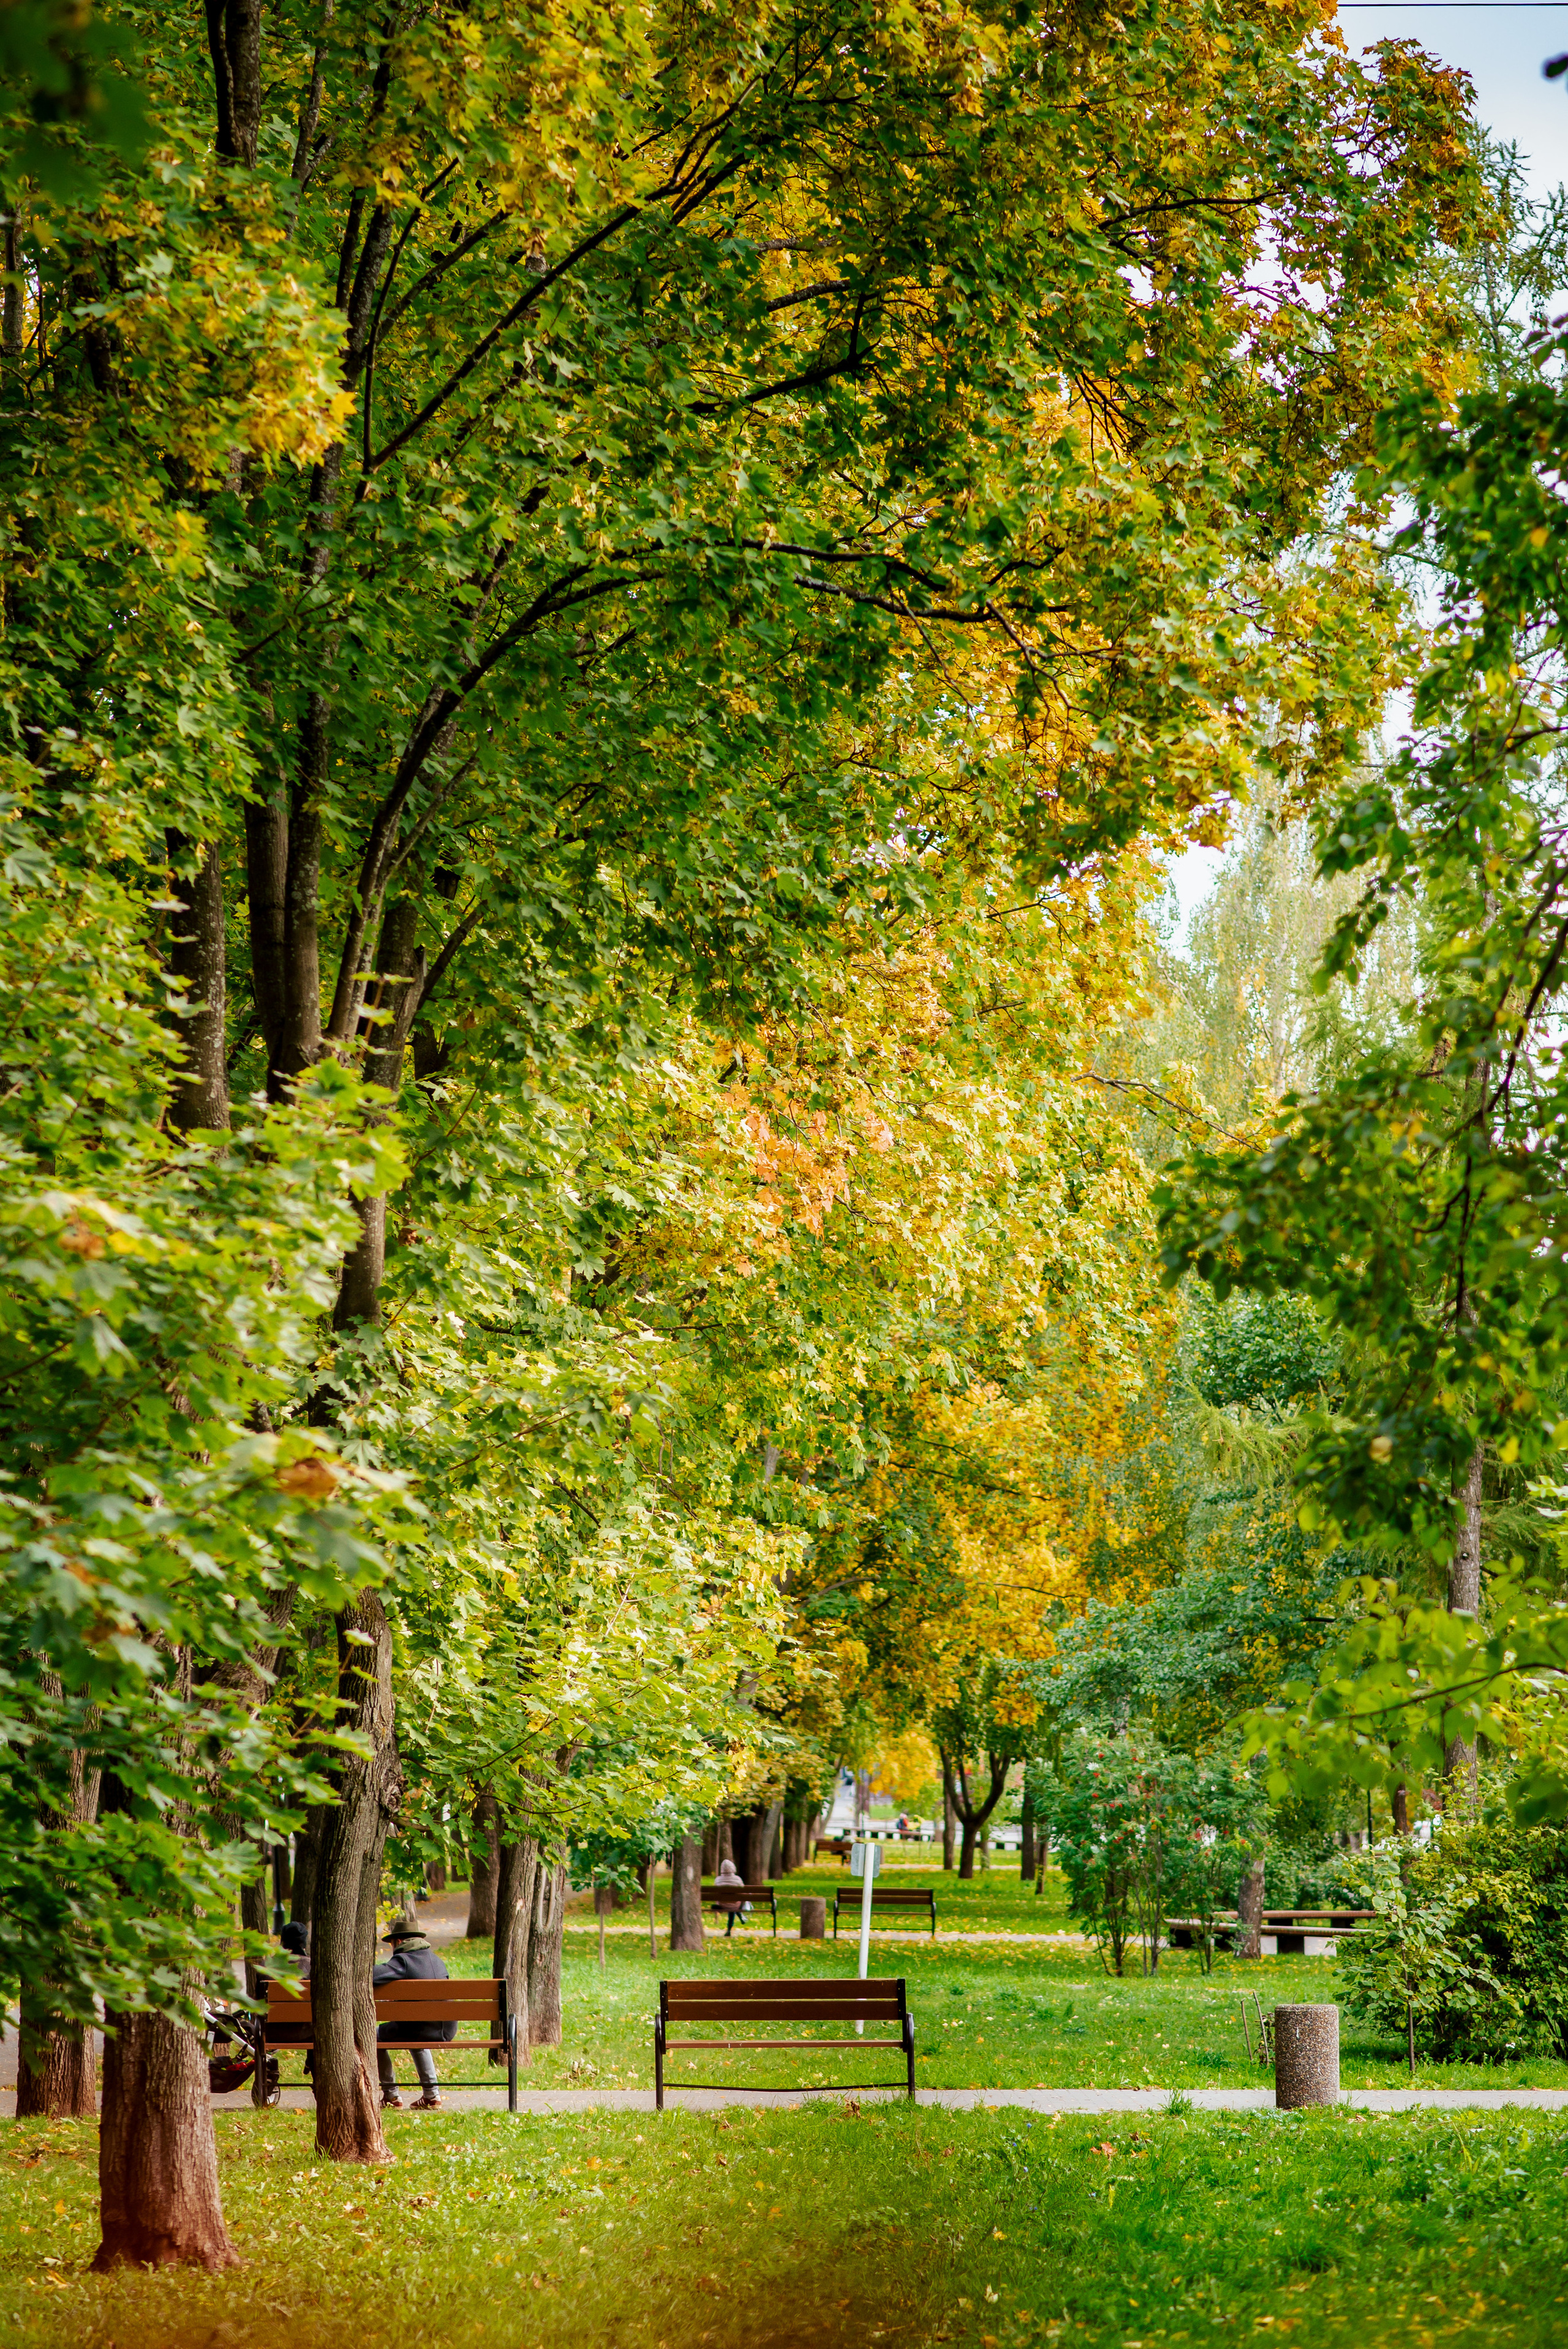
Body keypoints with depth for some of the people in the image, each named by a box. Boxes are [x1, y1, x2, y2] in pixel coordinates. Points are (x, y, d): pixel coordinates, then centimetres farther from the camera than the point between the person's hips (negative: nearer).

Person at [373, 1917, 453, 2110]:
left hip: (422, 2029, -7)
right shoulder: (436, 1959, 14)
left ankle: (391, 2095, 18)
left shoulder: (403, 1960, -9)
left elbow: (369, 1978, -22)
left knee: (376, 2038, 16)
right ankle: (431, 2094, 33)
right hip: (447, 2031, 7)